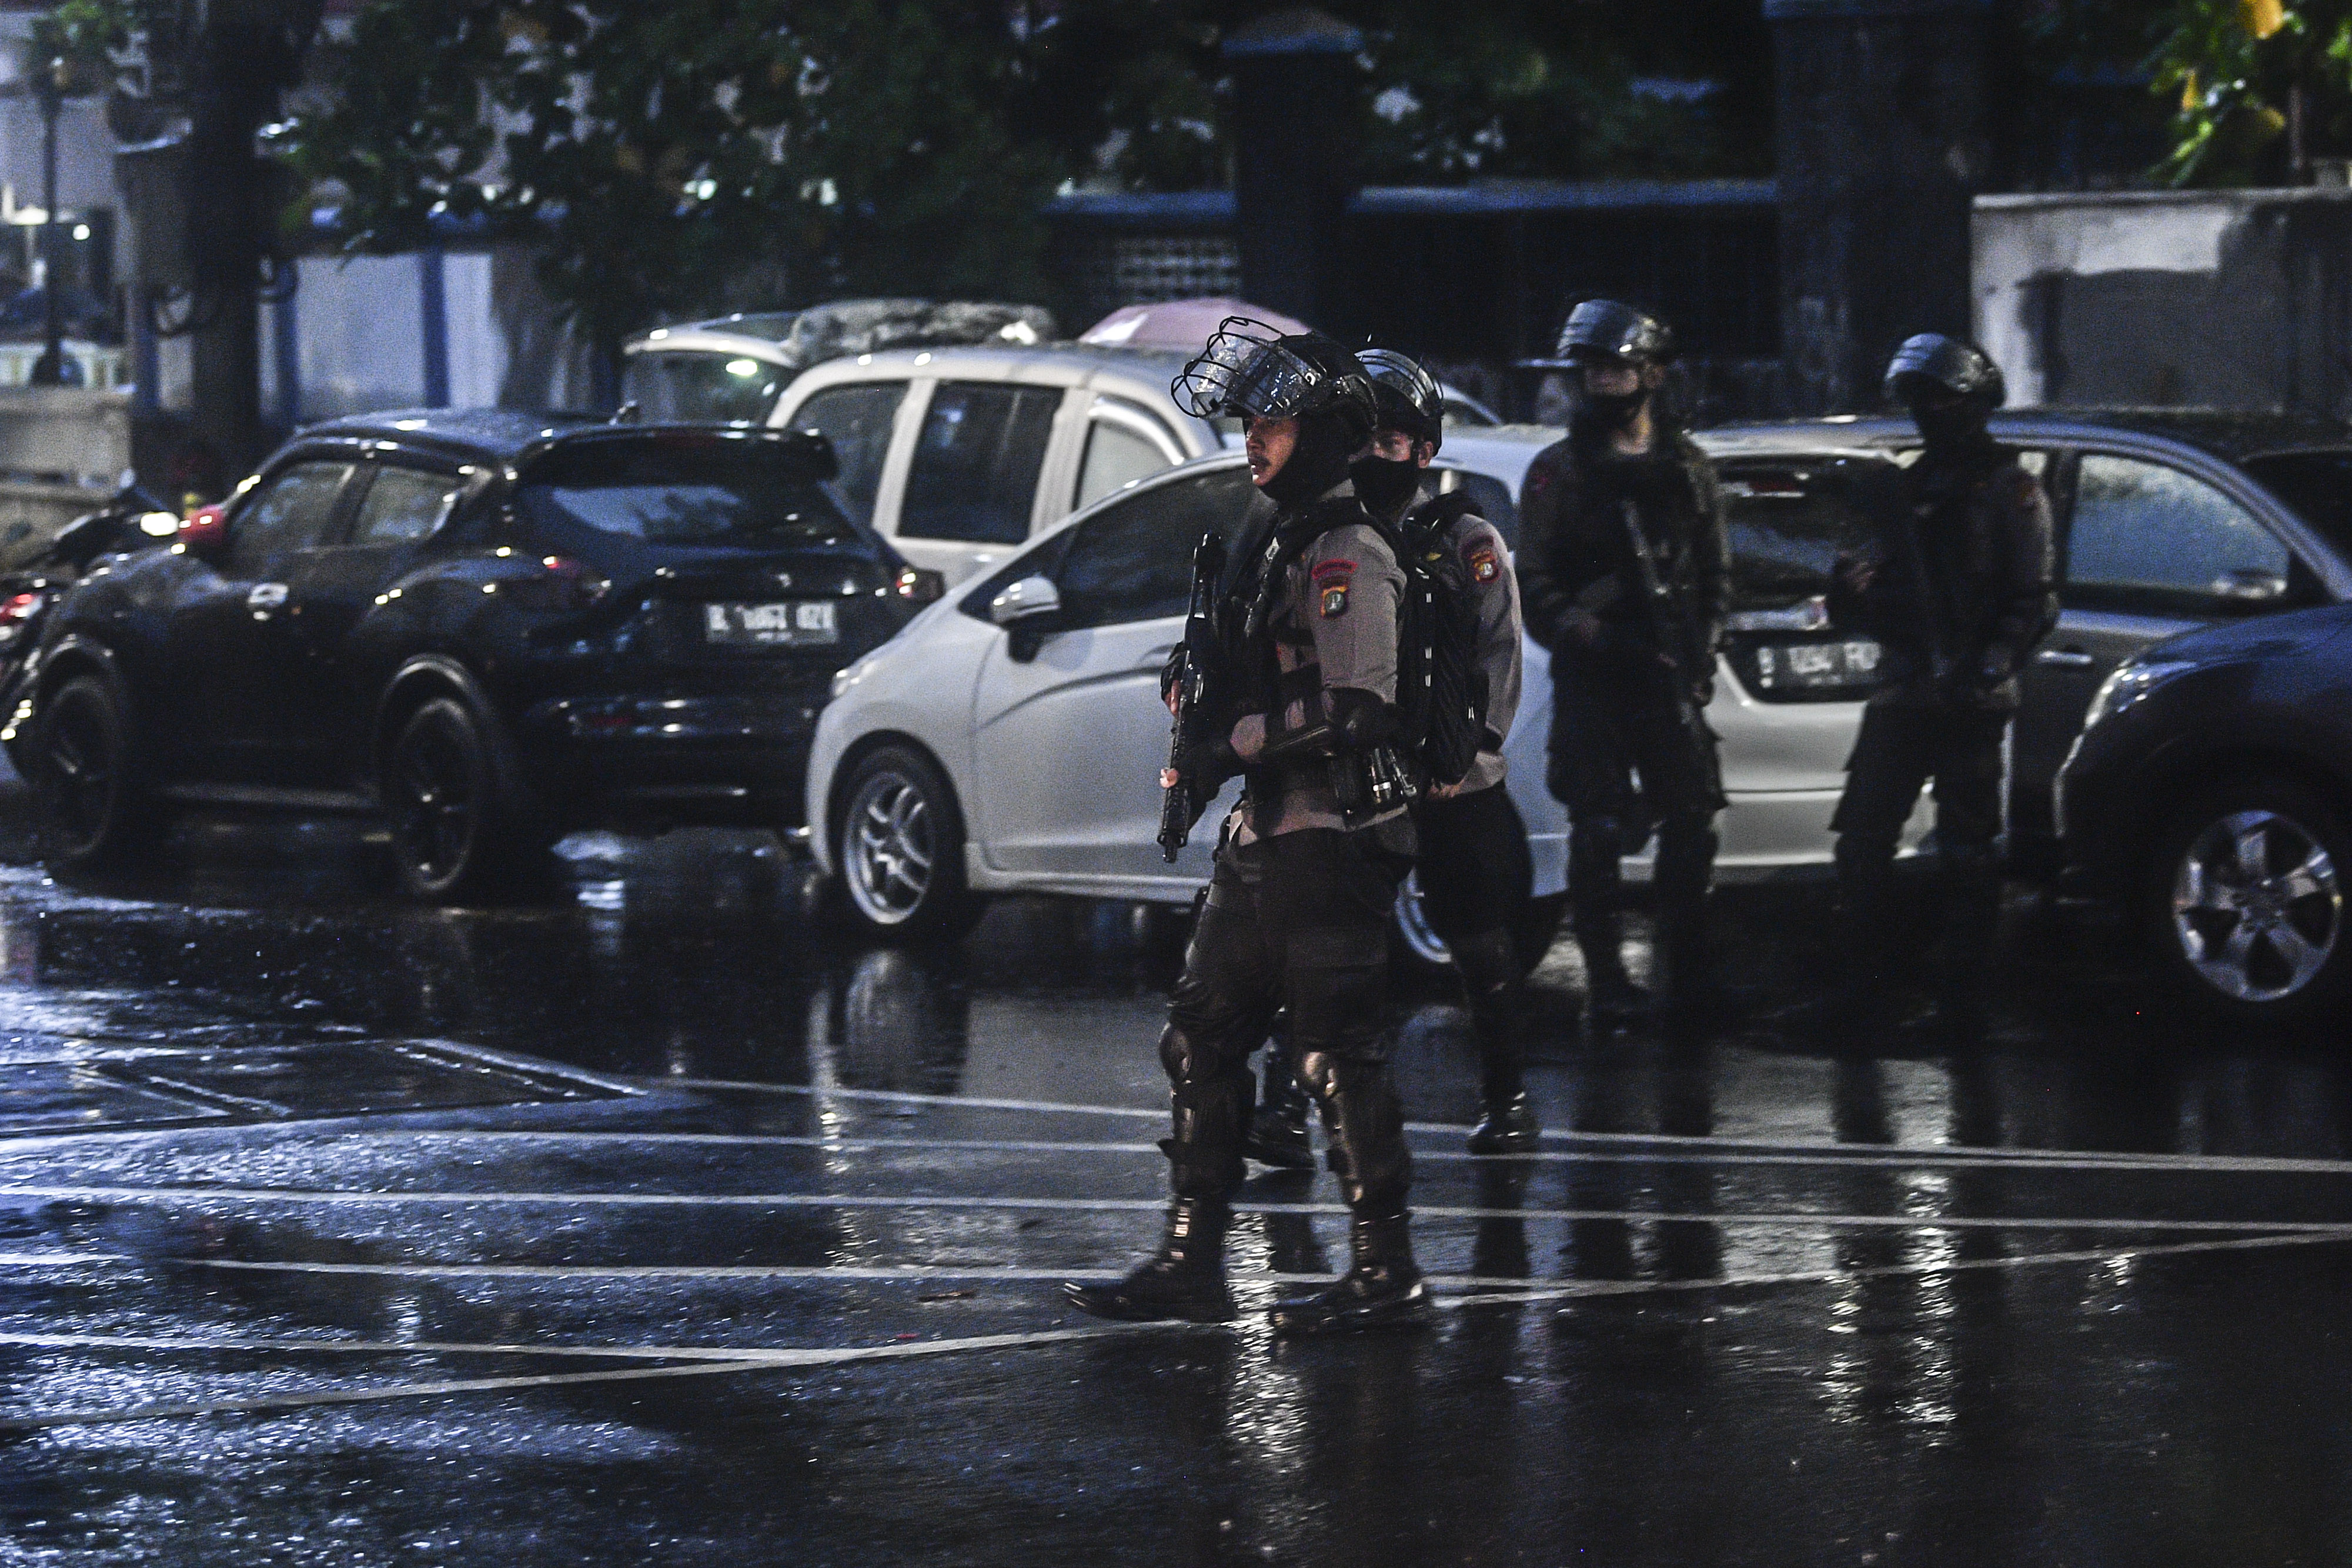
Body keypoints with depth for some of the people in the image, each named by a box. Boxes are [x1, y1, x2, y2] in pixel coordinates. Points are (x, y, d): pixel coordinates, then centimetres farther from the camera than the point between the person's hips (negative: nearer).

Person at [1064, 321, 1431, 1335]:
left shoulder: (1347, 554, -14)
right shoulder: (1273, 541, 17)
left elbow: (1350, 709, -23)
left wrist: (1226, 753, -18)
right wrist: (1203, 685, 12)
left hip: (1332, 835, -10)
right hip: (1266, 835, 10)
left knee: (1337, 1052, -7)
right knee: (1203, 1035, 10)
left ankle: (1385, 1274, -1)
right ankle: (1192, 1261, 14)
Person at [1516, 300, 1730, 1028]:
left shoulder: (1686, 467, 12)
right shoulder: (1558, 470, 5)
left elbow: (1714, 570, 17)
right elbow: (1533, 576, 1)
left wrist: (1701, 650, 5)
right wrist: (1573, 626, -15)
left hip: (1669, 671, 3)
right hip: (1591, 676, -2)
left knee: (1692, 822, 2)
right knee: (1598, 832, -4)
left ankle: (1690, 972, 14)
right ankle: (1607, 982, 1)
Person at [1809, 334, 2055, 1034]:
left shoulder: (2009, 489, -1)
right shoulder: (1908, 484, 19)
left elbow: (2035, 600, -8)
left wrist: (1991, 664, -21)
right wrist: (1852, 591, -2)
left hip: (1969, 704, -6)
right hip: (1902, 690, 6)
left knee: (1967, 850, -1)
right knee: (1862, 837, 1)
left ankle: (1963, 993, 3)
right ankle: (1860, 981, 7)